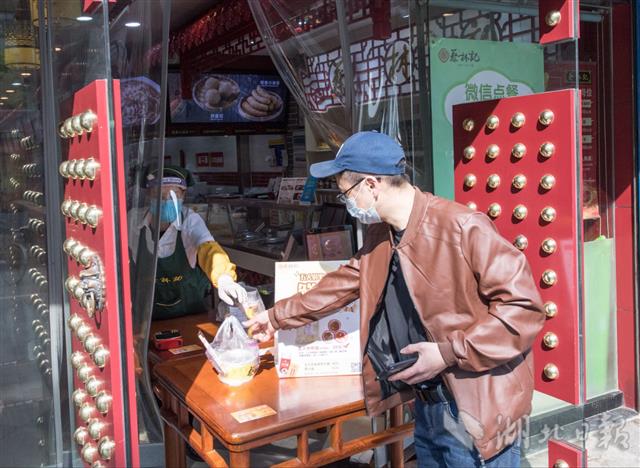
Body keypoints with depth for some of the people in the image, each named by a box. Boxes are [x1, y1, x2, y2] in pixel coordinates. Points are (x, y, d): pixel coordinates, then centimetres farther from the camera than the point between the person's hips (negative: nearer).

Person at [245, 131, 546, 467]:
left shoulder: (463, 228, -23)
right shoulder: (380, 235, 6)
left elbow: (524, 306, -23)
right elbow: (344, 283, 20)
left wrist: (450, 352, -24)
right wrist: (279, 316, 23)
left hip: (475, 413, -8)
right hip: (426, 407, 8)